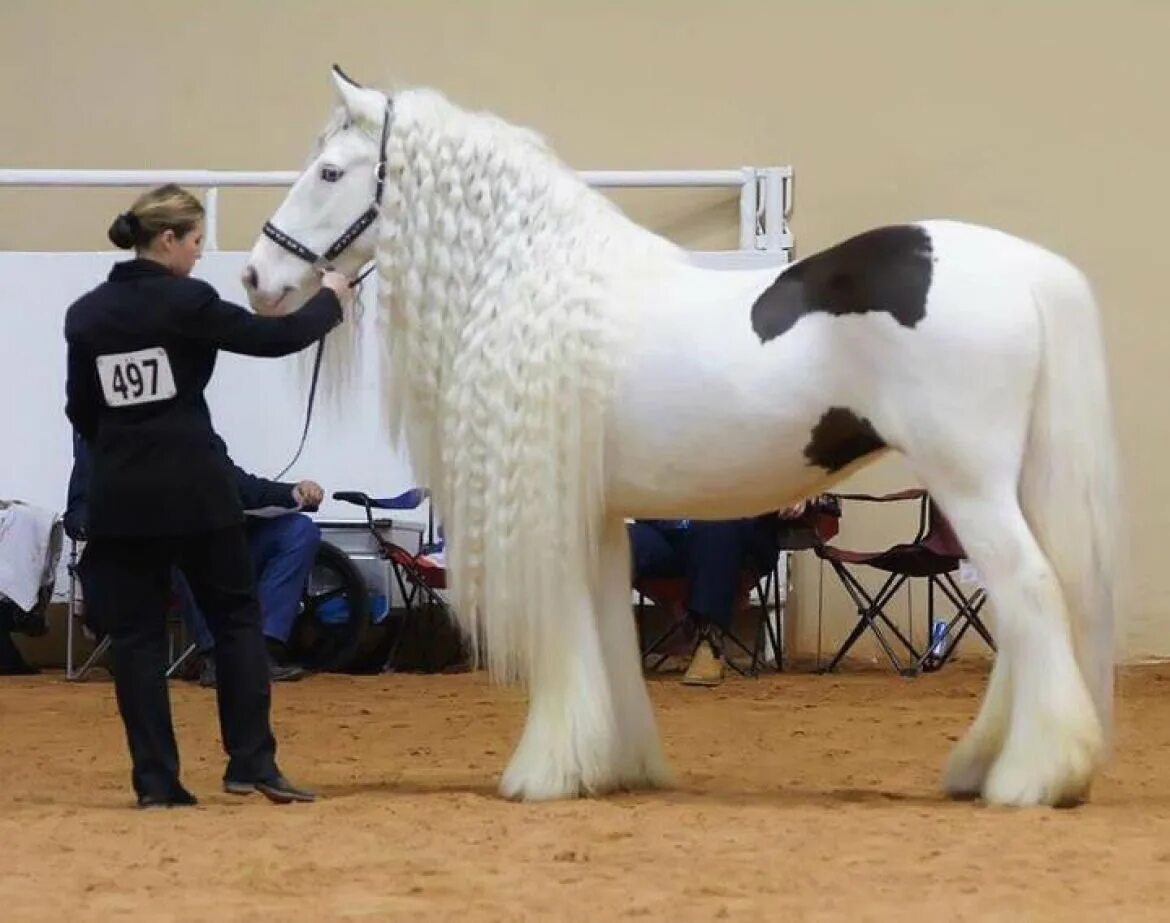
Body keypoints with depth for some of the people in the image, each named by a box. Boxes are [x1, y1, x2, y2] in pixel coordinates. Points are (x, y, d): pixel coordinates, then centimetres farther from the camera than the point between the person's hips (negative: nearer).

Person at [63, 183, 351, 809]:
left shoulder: (86, 315, 4)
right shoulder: (186, 302, -11)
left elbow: (81, 411, 10)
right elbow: (273, 338, -5)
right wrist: (328, 300, 11)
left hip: (120, 493, 4)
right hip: (195, 485, -4)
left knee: (135, 633, 7)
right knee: (236, 618, 9)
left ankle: (156, 781, 5)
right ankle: (251, 763, 4)